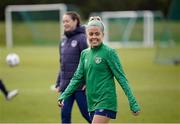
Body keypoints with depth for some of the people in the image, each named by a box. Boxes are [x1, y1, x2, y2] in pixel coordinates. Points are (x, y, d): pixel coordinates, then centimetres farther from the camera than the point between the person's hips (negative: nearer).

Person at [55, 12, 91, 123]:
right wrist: (59, 83, 15)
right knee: (65, 114, 4)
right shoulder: (64, 40, 12)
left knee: (86, 113, 0)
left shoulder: (82, 38, -11)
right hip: (66, 85, 7)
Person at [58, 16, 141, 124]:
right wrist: (63, 96, 3)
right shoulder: (85, 54, 12)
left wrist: (133, 103, -11)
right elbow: (77, 77, 14)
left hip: (106, 102, -7)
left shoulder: (109, 52, -7)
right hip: (92, 103, 7)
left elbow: (122, 78, -8)